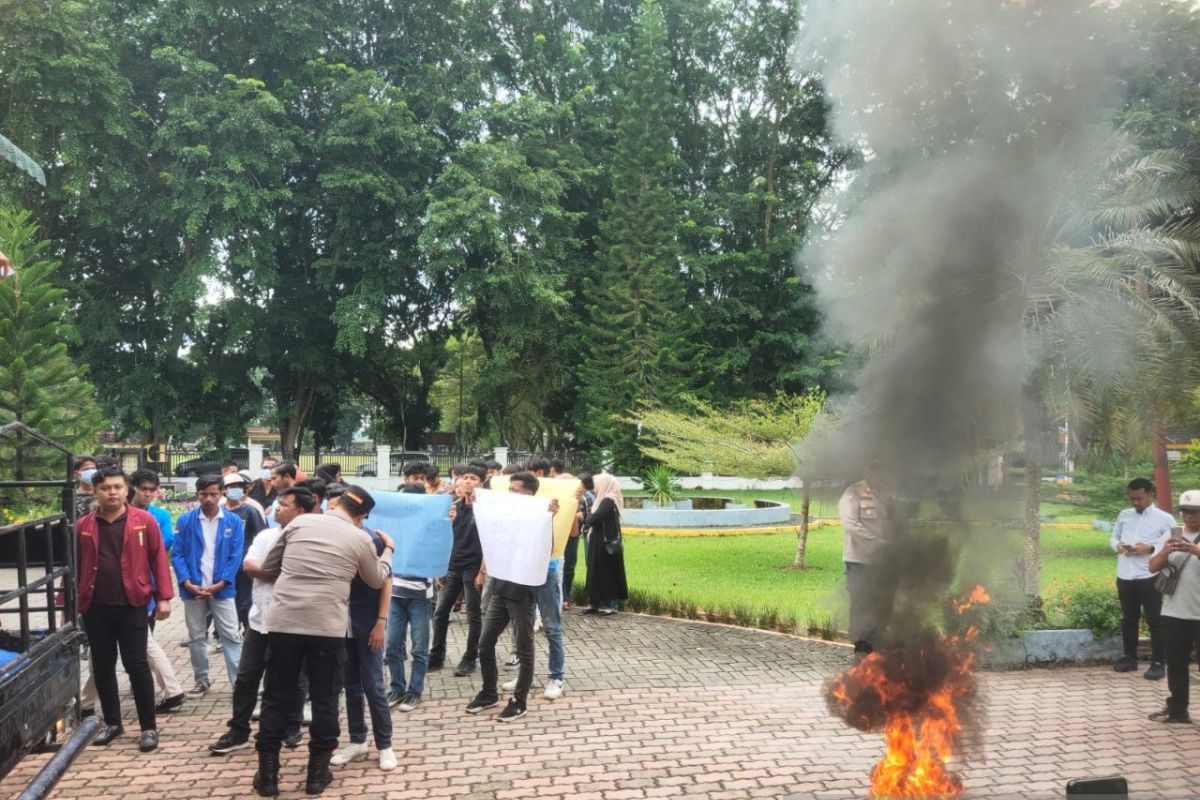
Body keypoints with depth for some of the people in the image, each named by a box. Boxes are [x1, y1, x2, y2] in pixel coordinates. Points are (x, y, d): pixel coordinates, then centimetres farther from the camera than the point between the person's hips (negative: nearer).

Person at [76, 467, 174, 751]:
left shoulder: (144, 520, -3)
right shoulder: (83, 526, 4)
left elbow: (158, 559, -3)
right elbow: (75, 566, 7)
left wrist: (163, 597, -7)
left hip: (132, 605, -3)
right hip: (95, 608, 3)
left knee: (136, 665, -1)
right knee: (102, 667, 11)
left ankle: (149, 727, 9)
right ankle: (112, 722, 27)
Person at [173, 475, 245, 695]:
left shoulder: (233, 521, -3)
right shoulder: (185, 521, -1)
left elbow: (235, 556, -4)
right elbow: (177, 554, -2)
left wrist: (220, 584, -12)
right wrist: (187, 582, -14)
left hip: (222, 589, -1)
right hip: (193, 589, 2)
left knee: (231, 636, -1)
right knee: (196, 637, 12)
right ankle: (202, 680, 26)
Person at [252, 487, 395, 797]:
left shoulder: (299, 522, 7)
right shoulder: (361, 539, 3)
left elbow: (267, 569, 14)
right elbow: (377, 581, 20)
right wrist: (389, 549, 36)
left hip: (283, 622, 2)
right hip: (328, 628, -2)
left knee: (276, 699, 11)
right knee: (324, 700, 12)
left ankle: (267, 774, 17)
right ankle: (318, 772, 19)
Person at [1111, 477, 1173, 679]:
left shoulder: (1164, 518, -3)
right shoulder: (1124, 515, 11)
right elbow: (1114, 537, 18)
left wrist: (1149, 548, -19)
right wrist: (1117, 546, -4)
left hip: (1150, 578, -5)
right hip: (1125, 577, 5)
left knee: (1155, 621, 1)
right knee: (1128, 618, 14)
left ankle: (1157, 663, 8)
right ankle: (1130, 657, 25)